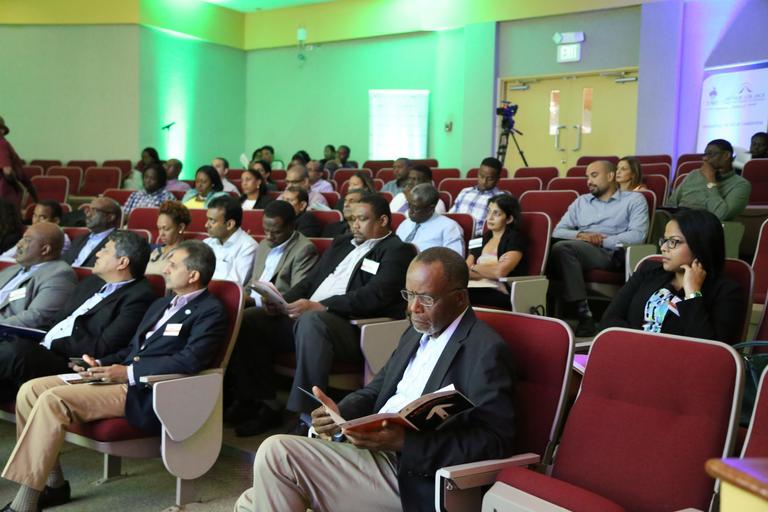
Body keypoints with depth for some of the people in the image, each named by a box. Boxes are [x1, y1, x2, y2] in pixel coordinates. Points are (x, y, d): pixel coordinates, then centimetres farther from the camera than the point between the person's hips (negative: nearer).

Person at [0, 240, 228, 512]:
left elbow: (190, 361, -20)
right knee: (30, 390, -3)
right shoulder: (162, 304, 24)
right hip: (121, 375, 9)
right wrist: (101, 364, 8)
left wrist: (128, 372, -18)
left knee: (53, 401, -24)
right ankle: (52, 484, 4)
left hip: (144, 393, -9)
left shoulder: (211, 311, -6)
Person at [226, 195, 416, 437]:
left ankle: (309, 415, -32)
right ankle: (264, 405, 1)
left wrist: (319, 306, -22)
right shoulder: (342, 244, 24)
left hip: (351, 328, -8)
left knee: (311, 321, -38)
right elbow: (309, 282, 24)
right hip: (305, 317, 8)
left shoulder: (397, 251, 0)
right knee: (249, 322, -5)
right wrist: (283, 301, 3)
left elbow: (374, 296, -15)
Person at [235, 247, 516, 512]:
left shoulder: (486, 350, -11)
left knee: (276, 452, -16)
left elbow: (496, 442, -18)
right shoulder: (417, 333, 15)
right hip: (371, 449, 8)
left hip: (412, 478, -8)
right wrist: (339, 411, -3)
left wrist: (405, 441, -26)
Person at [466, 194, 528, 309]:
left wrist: (474, 268, 2)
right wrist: (490, 272, -4)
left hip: (500, 294, -6)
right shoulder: (482, 239, 23)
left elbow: (500, 271, -12)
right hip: (478, 289, 6)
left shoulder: (515, 239, 4)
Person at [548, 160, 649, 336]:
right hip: (577, 248, 4)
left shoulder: (634, 200, 14)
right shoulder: (581, 201, 28)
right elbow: (558, 231, 16)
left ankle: (584, 314, -30)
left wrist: (601, 241, -9)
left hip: (610, 254, -4)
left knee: (563, 248, -33)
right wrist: (580, 235, -4)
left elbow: (637, 235, -3)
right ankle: (583, 313, -31)